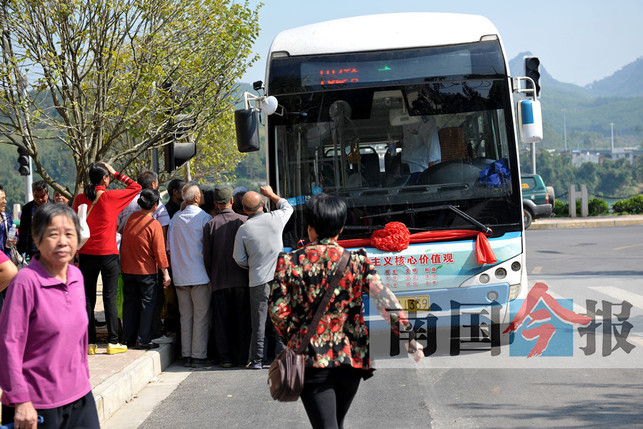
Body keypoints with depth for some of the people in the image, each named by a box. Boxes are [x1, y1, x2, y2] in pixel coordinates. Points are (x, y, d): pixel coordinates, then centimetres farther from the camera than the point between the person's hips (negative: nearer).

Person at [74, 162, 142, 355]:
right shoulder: (110, 196, -8)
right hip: (108, 254, -3)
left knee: (88, 298, 6)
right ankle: (113, 342, 2)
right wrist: (116, 174, 6)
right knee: (110, 298, 2)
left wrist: (75, 255, 13)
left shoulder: (80, 199, 1)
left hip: (86, 255, 3)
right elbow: (136, 187, 4)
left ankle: (90, 343, 7)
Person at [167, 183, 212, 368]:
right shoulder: (204, 218, -10)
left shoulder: (176, 218, 5)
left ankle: (187, 355, 13)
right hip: (200, 275, -5)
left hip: (180, 276, 5)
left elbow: (169, 247, 11)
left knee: (185, 316, 11)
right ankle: (199, 356, 1)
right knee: (201, 316, 1)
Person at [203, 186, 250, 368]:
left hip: (220, 280, 1)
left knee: (222, 319, 6)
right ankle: (243, 356, 9)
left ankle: (225, 357, 7)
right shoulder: (244, 221, -5)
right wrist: (249, 271, 10)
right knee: (243, 319, 7)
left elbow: (207, 257, 1)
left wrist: (212, 277, 13)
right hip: (241, 278, -1)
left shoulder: (210, 225, -1)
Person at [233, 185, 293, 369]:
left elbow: (240, 259, -1)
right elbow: (287, 207, 21)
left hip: (258, 280, -1)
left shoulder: (243, 229, -7)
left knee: (259, 321, 4)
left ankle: (256, 359, 9)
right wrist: (271, 194, 33)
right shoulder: (275, 219, -3)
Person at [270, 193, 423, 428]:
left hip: (312, 359, -3)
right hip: (352, 357, 3)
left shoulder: (289, 262, -3)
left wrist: (293, 340, 9)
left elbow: (278, 312, -7)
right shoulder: (356, 261, 0)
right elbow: (384, 299, -8)